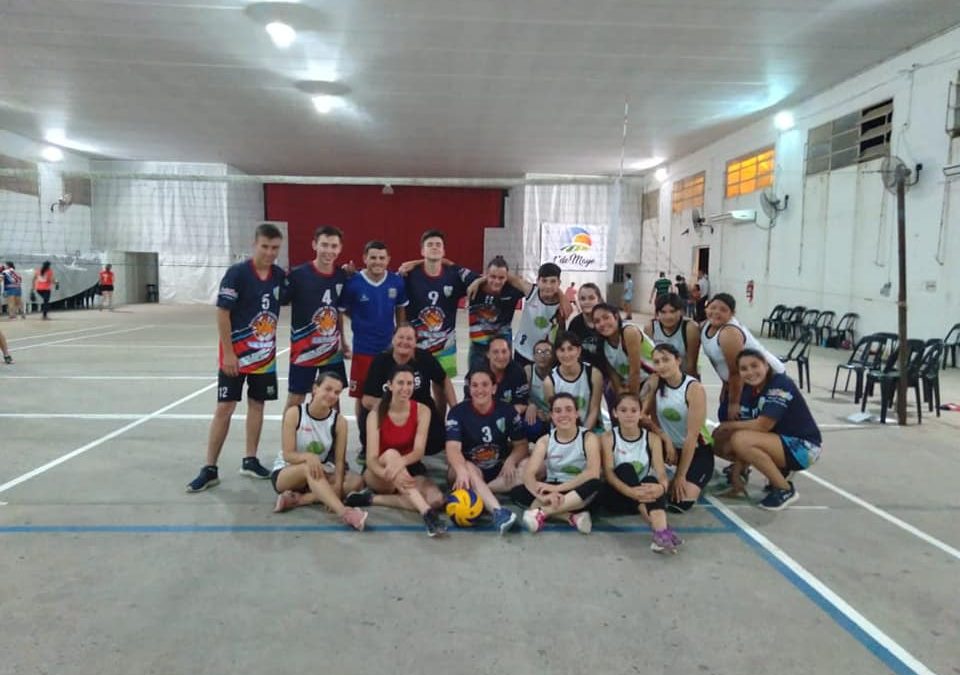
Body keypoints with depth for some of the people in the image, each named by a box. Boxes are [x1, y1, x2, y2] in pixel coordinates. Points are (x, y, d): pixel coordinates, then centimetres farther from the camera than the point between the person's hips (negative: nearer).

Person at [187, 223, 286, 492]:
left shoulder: (280, 276, 0)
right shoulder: (237, 273, -14)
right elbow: (222, 314, -14)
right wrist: (228, 353, -16)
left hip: (265, 354, 5)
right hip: (236, 353, -5)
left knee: (257, 404, 11)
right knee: (224, 408, -2)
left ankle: (250, 460, 23)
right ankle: (210, 469, 6)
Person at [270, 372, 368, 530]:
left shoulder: (339, 421, -10)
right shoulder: (294, 413, -16)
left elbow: (339, 460, -12)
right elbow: (288, 455, -18)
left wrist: (337, 487, -29)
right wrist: (308, 457, -40)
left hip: (320, 475, 4)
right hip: (285, 473, -3)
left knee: (356, 481, -21)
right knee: (309, 467, -37)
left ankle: (296, 499, -27)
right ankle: (343, 512, -52)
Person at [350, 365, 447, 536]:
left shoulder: (422, 411, -9)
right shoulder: (376, 415, -14)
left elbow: (419, 451, -19)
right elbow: (371, 459, -23)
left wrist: (401, 461, -43)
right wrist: (391, 475, -45)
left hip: (410, 470, 2)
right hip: (380, 476, -2)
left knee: (436, 499, -28)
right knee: (391, 454, -37)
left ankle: (373, 499, -18)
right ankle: (427, 513, -46)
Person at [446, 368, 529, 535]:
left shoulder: (508, 411, -3)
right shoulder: (458, 412, -12)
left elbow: (521, 444, -1)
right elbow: (453, 447, -25)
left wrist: (511, 460, -24)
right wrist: (461, 471, -45)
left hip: (499, 471, 3)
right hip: (471, 469, -3)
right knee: (468, 469, -37)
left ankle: (479, 494, -29)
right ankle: (498, 512, -54)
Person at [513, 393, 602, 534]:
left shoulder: (588, 438, -9)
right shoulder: (545, 441, -3)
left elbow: (593, 473, -24)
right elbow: (528, 474, -15)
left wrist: (557, 488, -29)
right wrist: (543, 496, -36)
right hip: (552, 490, 2)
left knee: (595, 485, -36)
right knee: (517, 492, -23)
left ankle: (542, 512, -29)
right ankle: (572, 516, -28)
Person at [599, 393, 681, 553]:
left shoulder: (652, 439, 0)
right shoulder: (608, 438, -5)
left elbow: (661, 472, -13)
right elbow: (608, 473, -18)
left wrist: (661, 487, -40)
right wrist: (630, 491, -39)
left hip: (644, 495, 1)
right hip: (617, 495, -1)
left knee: (651, 480, -32)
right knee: (625, 468, -31)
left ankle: (660, 530, -57)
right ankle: (659, 528, -47)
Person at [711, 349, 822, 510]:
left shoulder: (780, 384, -21)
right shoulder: (748, 391, 0)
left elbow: (762, 426, -27)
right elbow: (747, 427, -3)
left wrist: (728, 425, -12)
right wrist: (736, 475, -8)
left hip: (803, 447, -8)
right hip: (778, 442, 8)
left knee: (740, 440, -27)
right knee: (722, 444, -1)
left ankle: (785, 489, -11)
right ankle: (778, 471, 12)